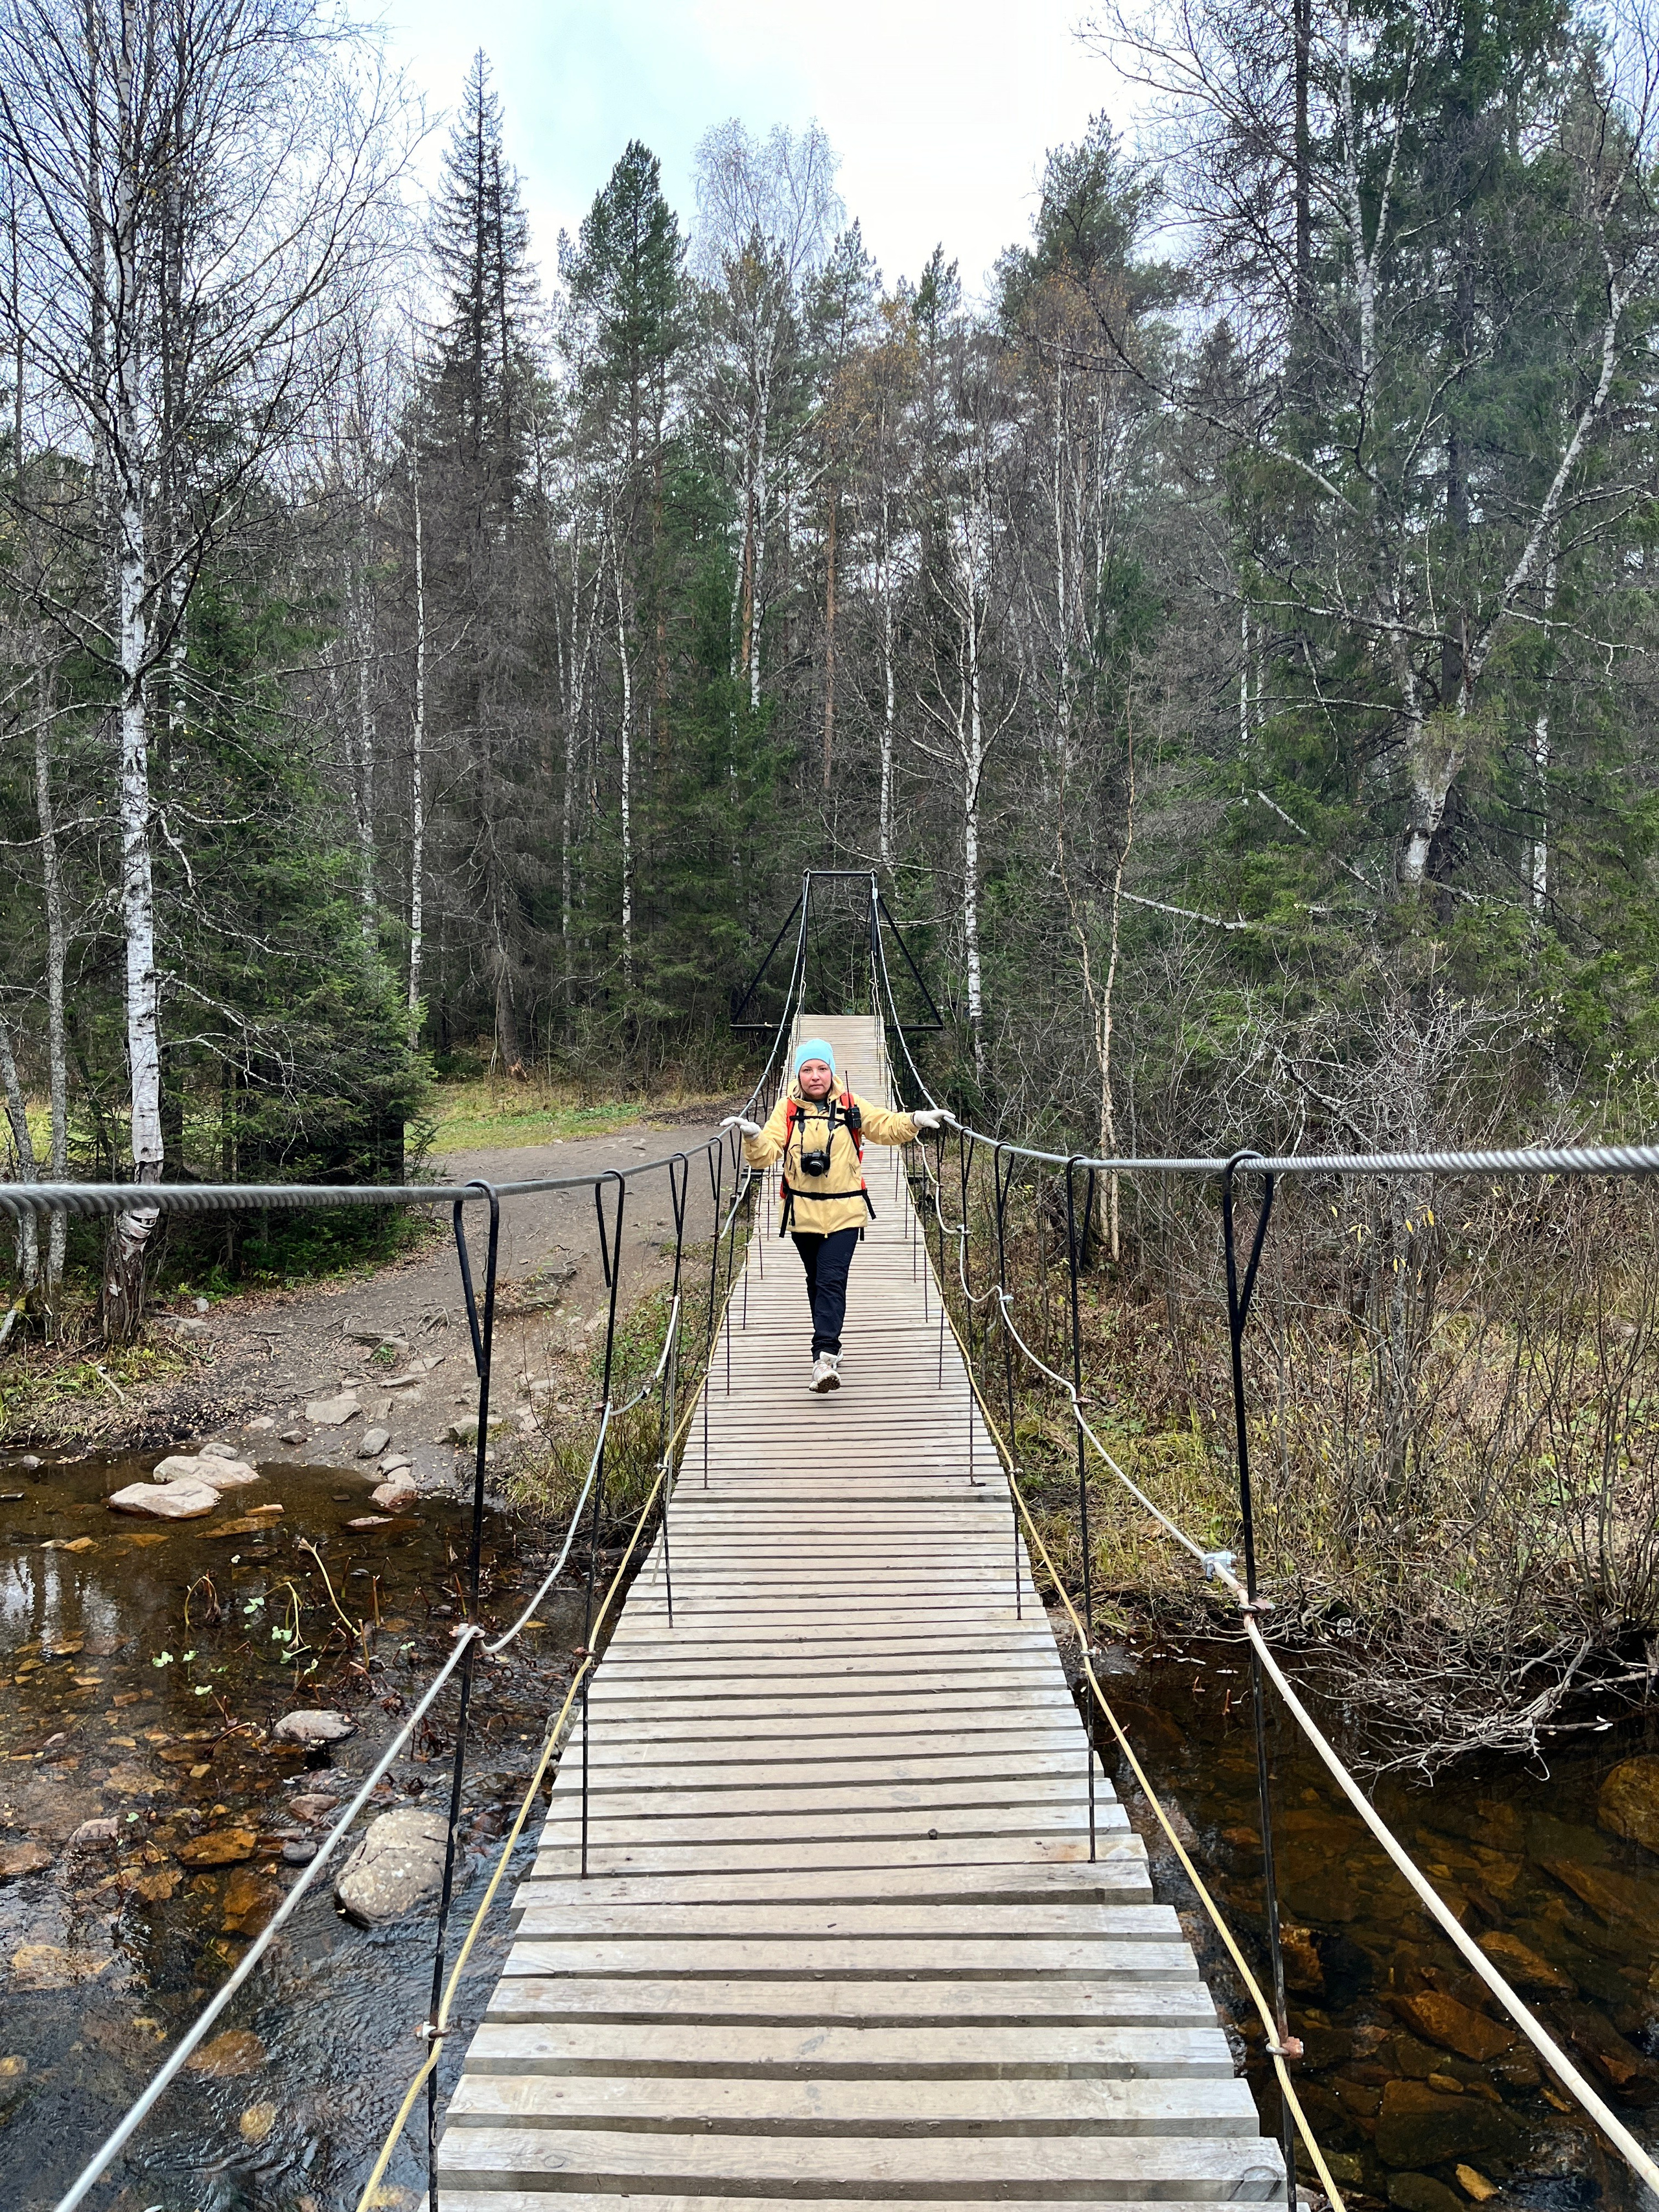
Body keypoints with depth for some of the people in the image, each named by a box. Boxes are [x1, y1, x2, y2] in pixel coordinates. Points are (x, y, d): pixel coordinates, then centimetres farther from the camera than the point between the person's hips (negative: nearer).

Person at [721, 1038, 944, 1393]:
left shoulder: (851, 1107, 0)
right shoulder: (787, 1110, -1)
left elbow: (887, 1126, 10)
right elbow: (766, 1153, -9)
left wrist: (915, 1120, -7)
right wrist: (753, 1137, -30)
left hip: (844, 1212, -1)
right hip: (803, 1212, 2)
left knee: (832, 1280, -13)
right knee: (817, 1281, 15)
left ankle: (825, 1356, -18)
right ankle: (829, 1347, 30)